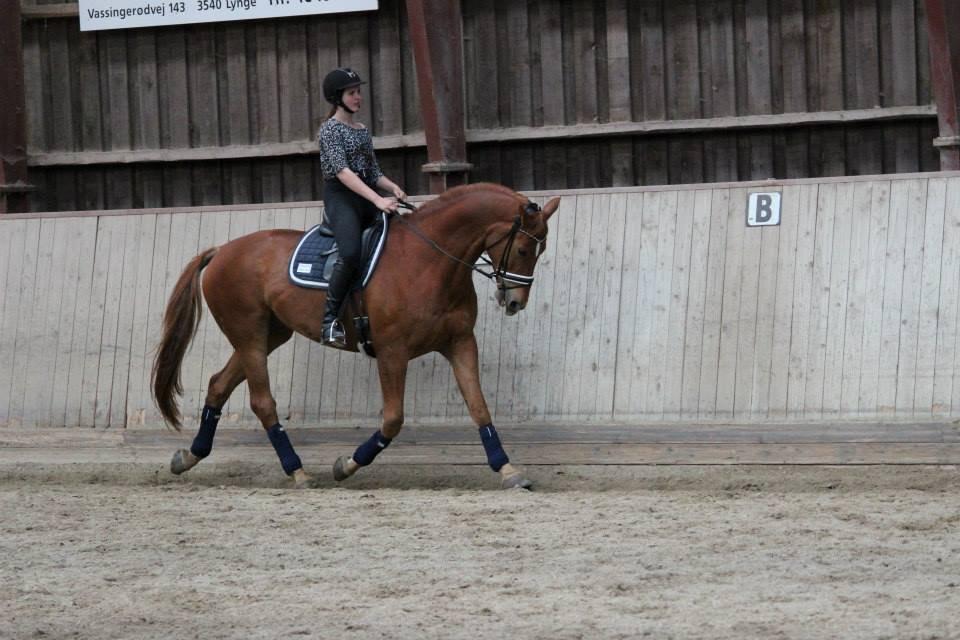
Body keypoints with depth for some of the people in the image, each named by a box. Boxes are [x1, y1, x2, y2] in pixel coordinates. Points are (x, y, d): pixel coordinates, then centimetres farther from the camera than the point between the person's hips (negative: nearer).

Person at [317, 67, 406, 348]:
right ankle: (330, 319, -26)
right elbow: (342, 172, -17)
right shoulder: (330, 129, -5)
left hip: (366, 199, 8)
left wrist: (392, 187, -4)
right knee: (351, 254, -33)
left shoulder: (362, 131, 19)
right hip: (340, 199, -8)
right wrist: (377, 199, -27)